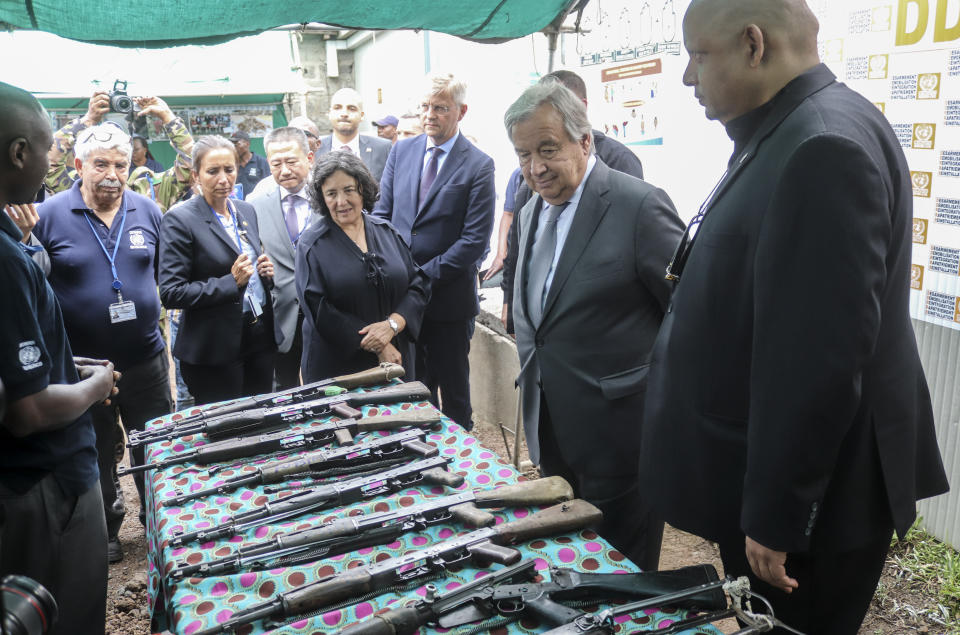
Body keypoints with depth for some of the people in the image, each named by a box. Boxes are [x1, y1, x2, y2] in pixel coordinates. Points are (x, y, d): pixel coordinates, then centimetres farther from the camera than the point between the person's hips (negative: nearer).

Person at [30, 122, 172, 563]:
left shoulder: (148, 211, 1)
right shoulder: (49, 215, -8)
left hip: (146, 359, 2)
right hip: (82, 365, -2)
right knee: (97, 458, 16)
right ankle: (105, 533, 37)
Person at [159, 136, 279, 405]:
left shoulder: (247, 210, 8)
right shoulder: (179, 220, -11)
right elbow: (170, 293, -14)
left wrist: (266, 271, -2)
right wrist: (230, 282, -22)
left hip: (261, 336, 6)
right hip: (214, 349, -6)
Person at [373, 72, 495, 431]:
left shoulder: (479, 166, -8)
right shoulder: (401, 151, 7)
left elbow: (475, 240, -13)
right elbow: (382, 213, 9)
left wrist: (423, 276, -17)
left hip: (448, 298, -4)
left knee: (453, 388, 11)